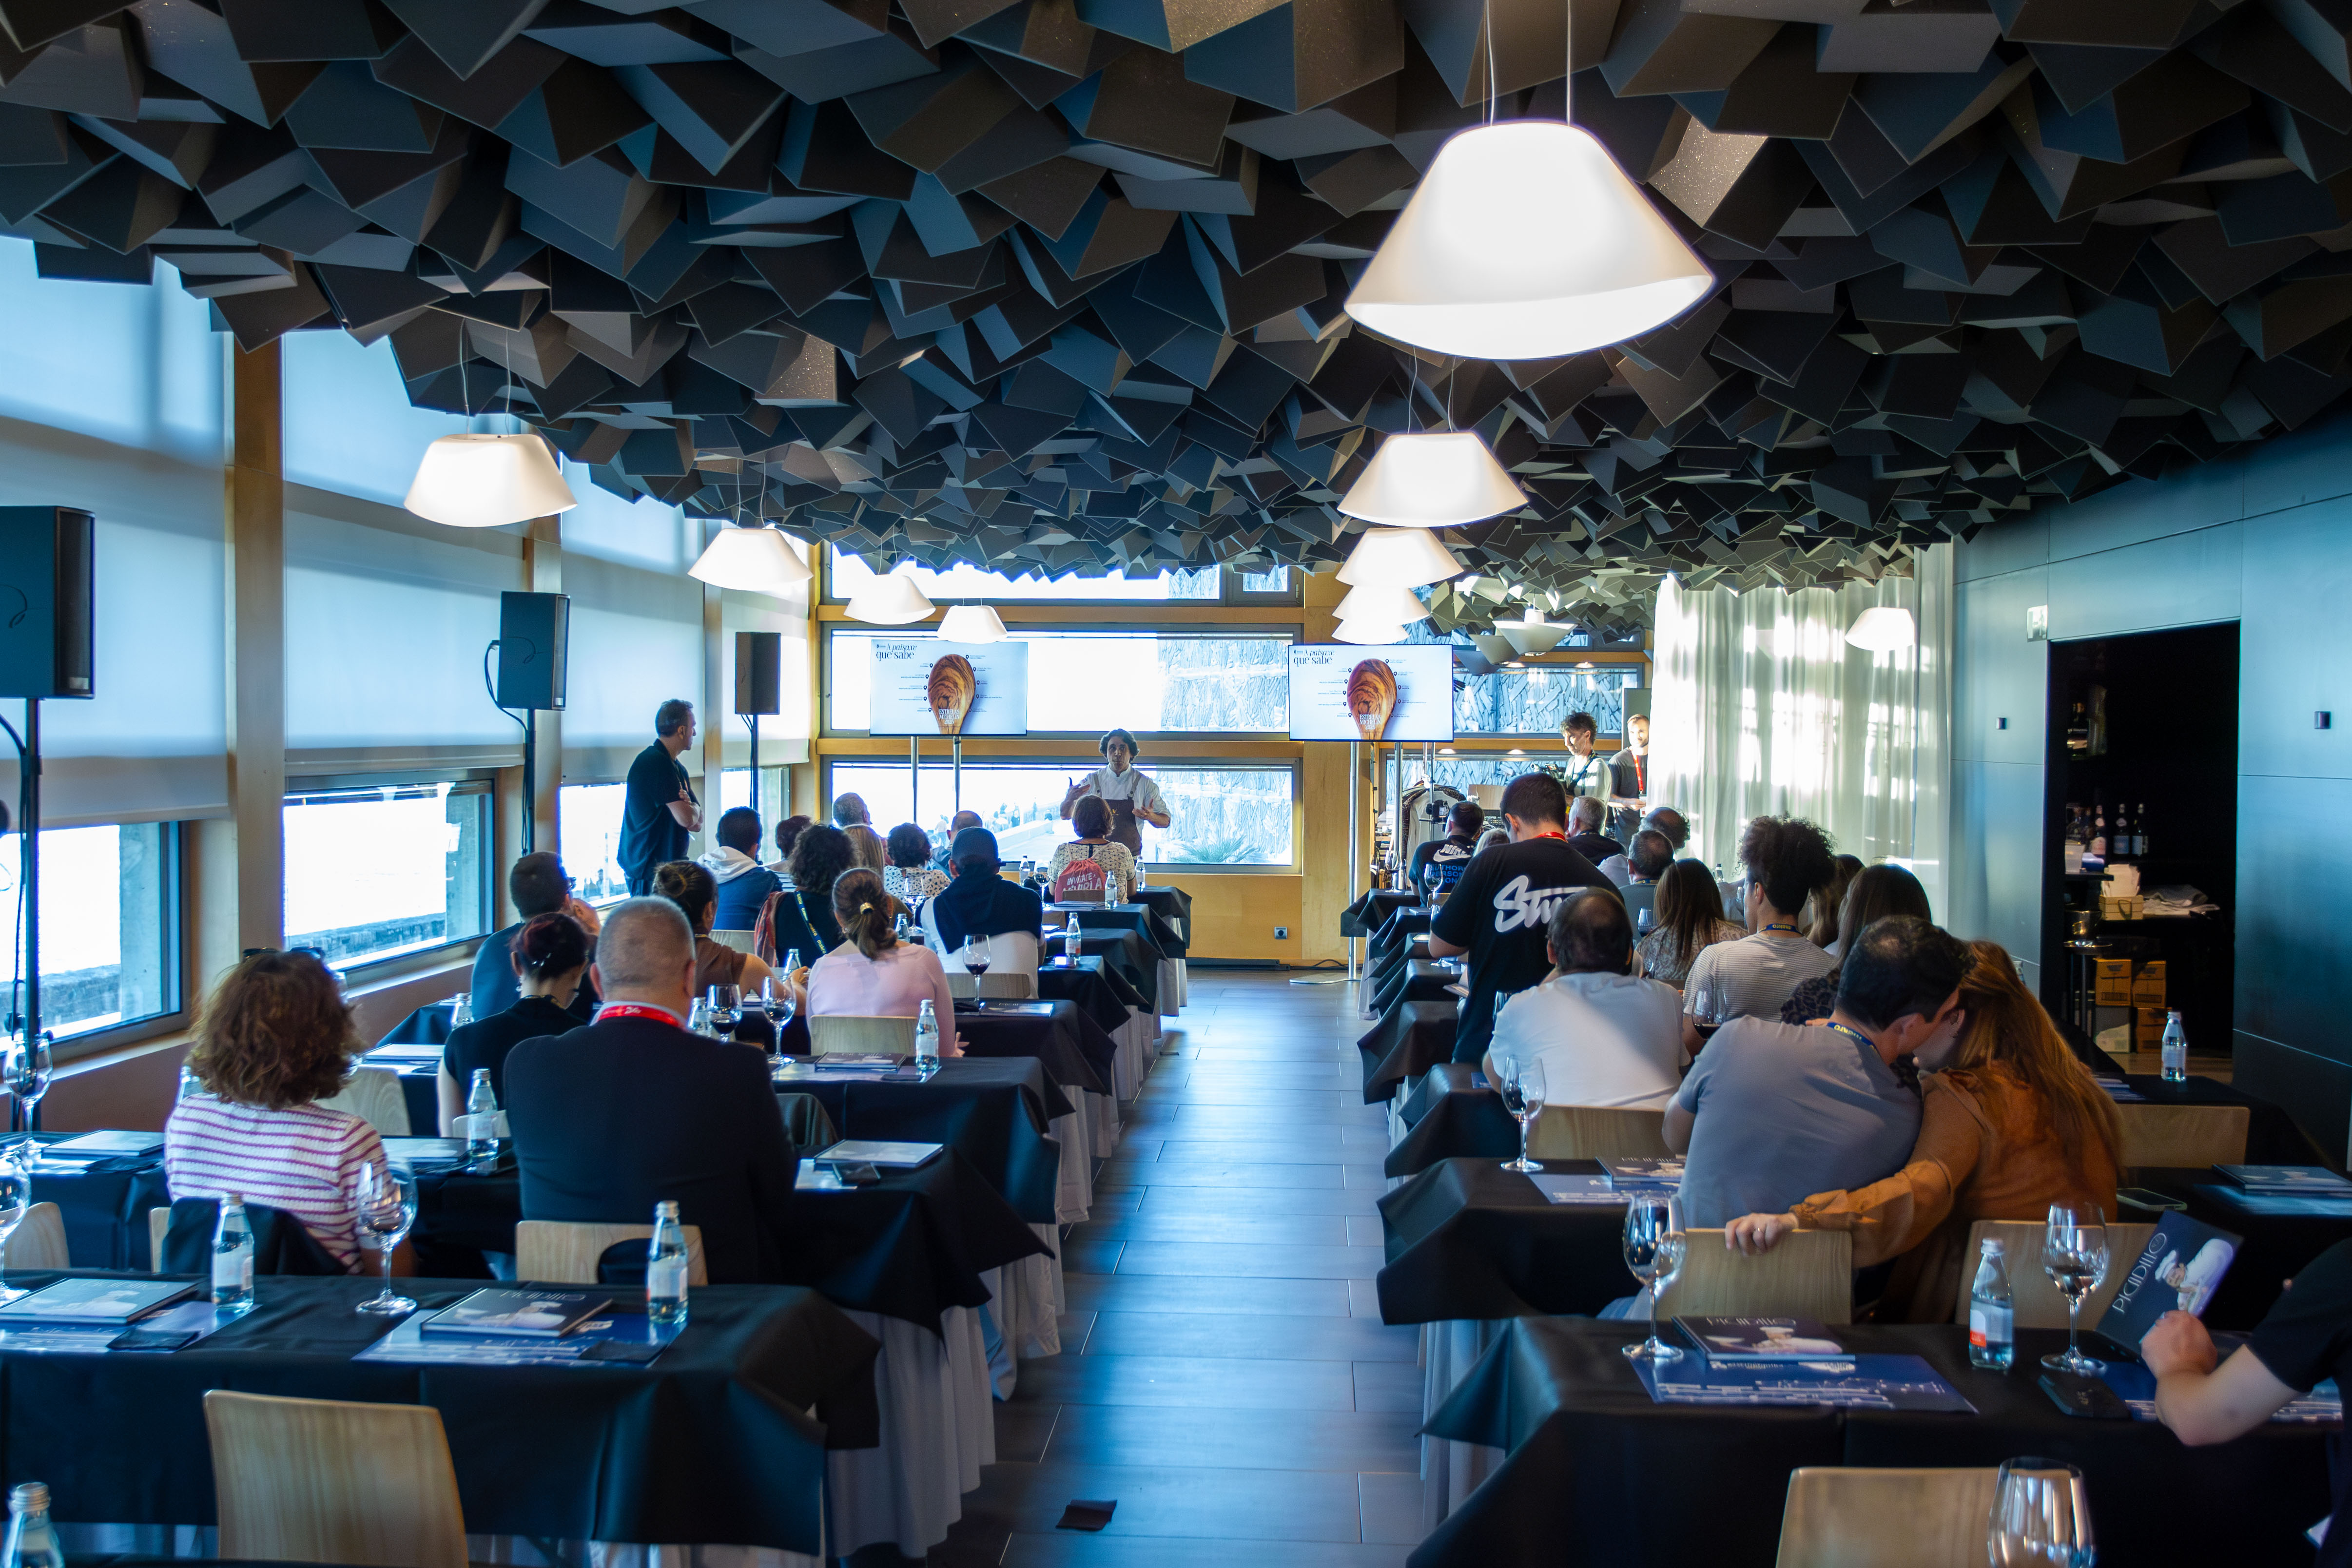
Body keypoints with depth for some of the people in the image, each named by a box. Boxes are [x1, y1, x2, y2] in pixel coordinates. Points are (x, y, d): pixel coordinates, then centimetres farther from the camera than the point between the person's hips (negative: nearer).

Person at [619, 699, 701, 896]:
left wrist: (689, 808, -9)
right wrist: (693, 808, 3)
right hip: (648, 869, -9)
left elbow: (698, 824, 15)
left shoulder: (677, 768, 19)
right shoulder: (657, 763, -14)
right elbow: (687, 819, -21)